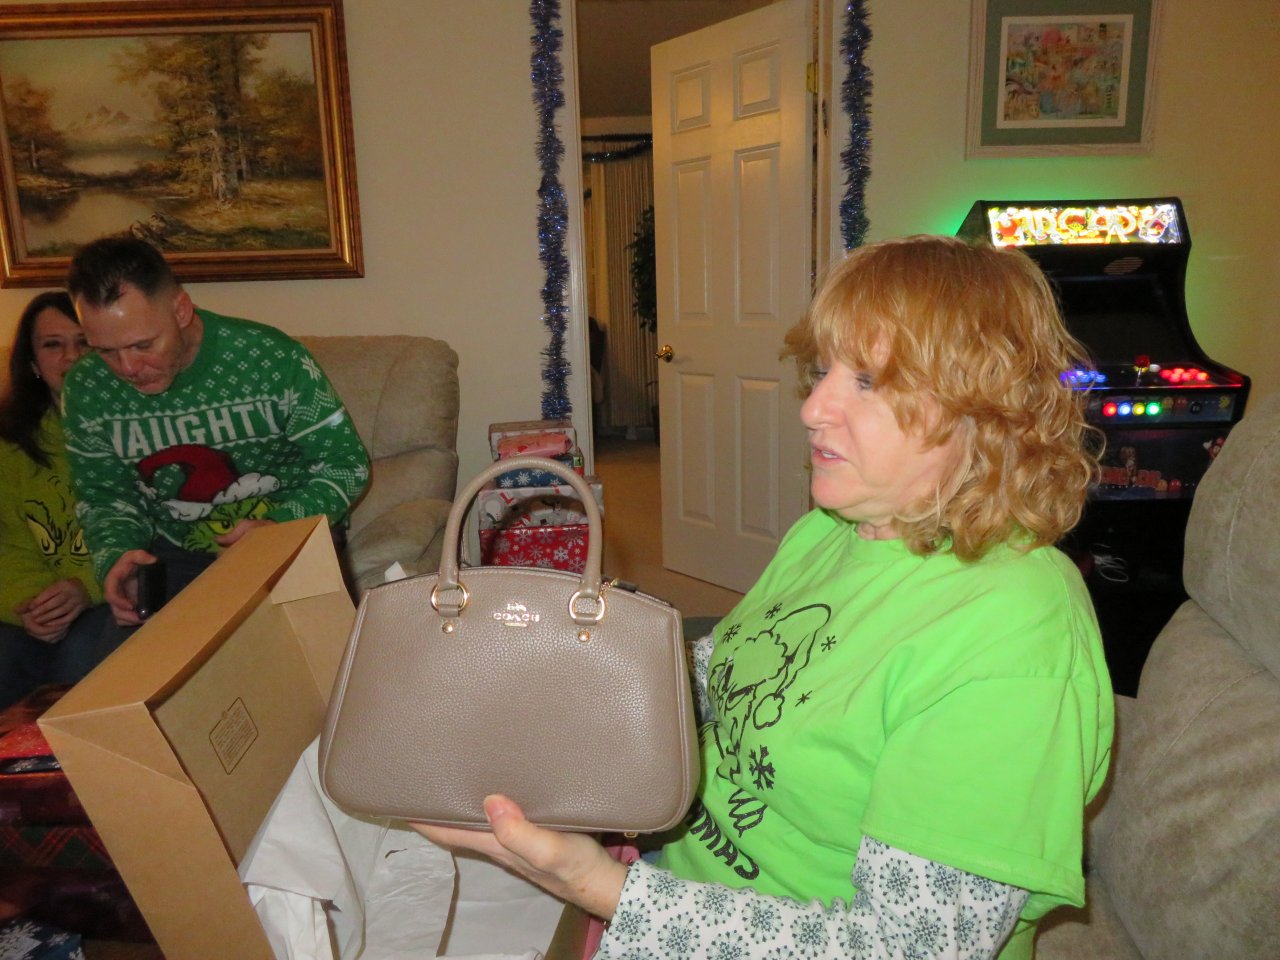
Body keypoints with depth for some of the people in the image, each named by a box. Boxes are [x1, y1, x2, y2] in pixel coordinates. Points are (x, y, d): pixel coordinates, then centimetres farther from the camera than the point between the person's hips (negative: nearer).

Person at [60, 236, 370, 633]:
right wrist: (116, 554, -14)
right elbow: (103, 495, 9)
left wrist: (280, 526, -27)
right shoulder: (85, 391, -6)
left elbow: (346, 465, -10)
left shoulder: (273, 360, -19)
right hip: (174, 551, 3)